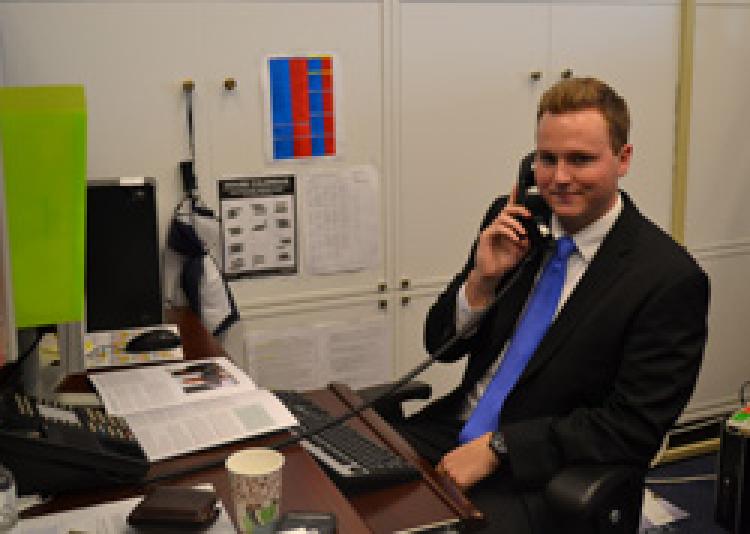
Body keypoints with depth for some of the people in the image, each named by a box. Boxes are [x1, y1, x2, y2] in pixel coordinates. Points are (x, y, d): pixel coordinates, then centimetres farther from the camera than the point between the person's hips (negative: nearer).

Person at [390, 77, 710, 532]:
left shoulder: (671, 279, -13)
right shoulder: (511, 219, 3)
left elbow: (633, 429, -14)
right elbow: (441, 345, 7)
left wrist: (496, 446, -17)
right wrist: (482, 278, -13)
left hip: (538, 480, -5)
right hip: (448, 434, 5)